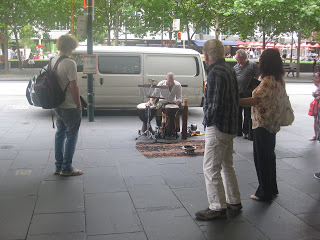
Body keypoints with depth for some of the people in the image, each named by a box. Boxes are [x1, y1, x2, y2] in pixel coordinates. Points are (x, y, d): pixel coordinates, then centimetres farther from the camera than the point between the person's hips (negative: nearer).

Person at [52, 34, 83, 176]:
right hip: (70, 106, -8)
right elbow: (74, 87, -20)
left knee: (60, 133, 17)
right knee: (71, 136, 3)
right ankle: (67, 168, 9)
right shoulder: (70, 63, -20)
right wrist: (79, 105, -10)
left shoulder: (53, 61, 6)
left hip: (58, 105, 8)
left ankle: (58, 166, 23)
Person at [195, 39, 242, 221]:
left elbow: (214, 104, -24)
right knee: (227, 165, 21)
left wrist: (208, 120, -10)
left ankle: (218, 207, 5)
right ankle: (234, 201, 31)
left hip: (217, 127, -10)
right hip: (231, 126, 10)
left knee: (211, 168, -2)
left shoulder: (216, 73, -19)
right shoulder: (230, 70, 12)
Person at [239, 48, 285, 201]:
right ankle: (272, 189, 31)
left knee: (261, 157, 0)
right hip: (273, 123, 10)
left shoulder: (267, 81, -21)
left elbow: (255, 100, -32)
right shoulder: (280, 80, 8)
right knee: (269, 155, 19)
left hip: (263, 123, -10)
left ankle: (265, 193, 9)